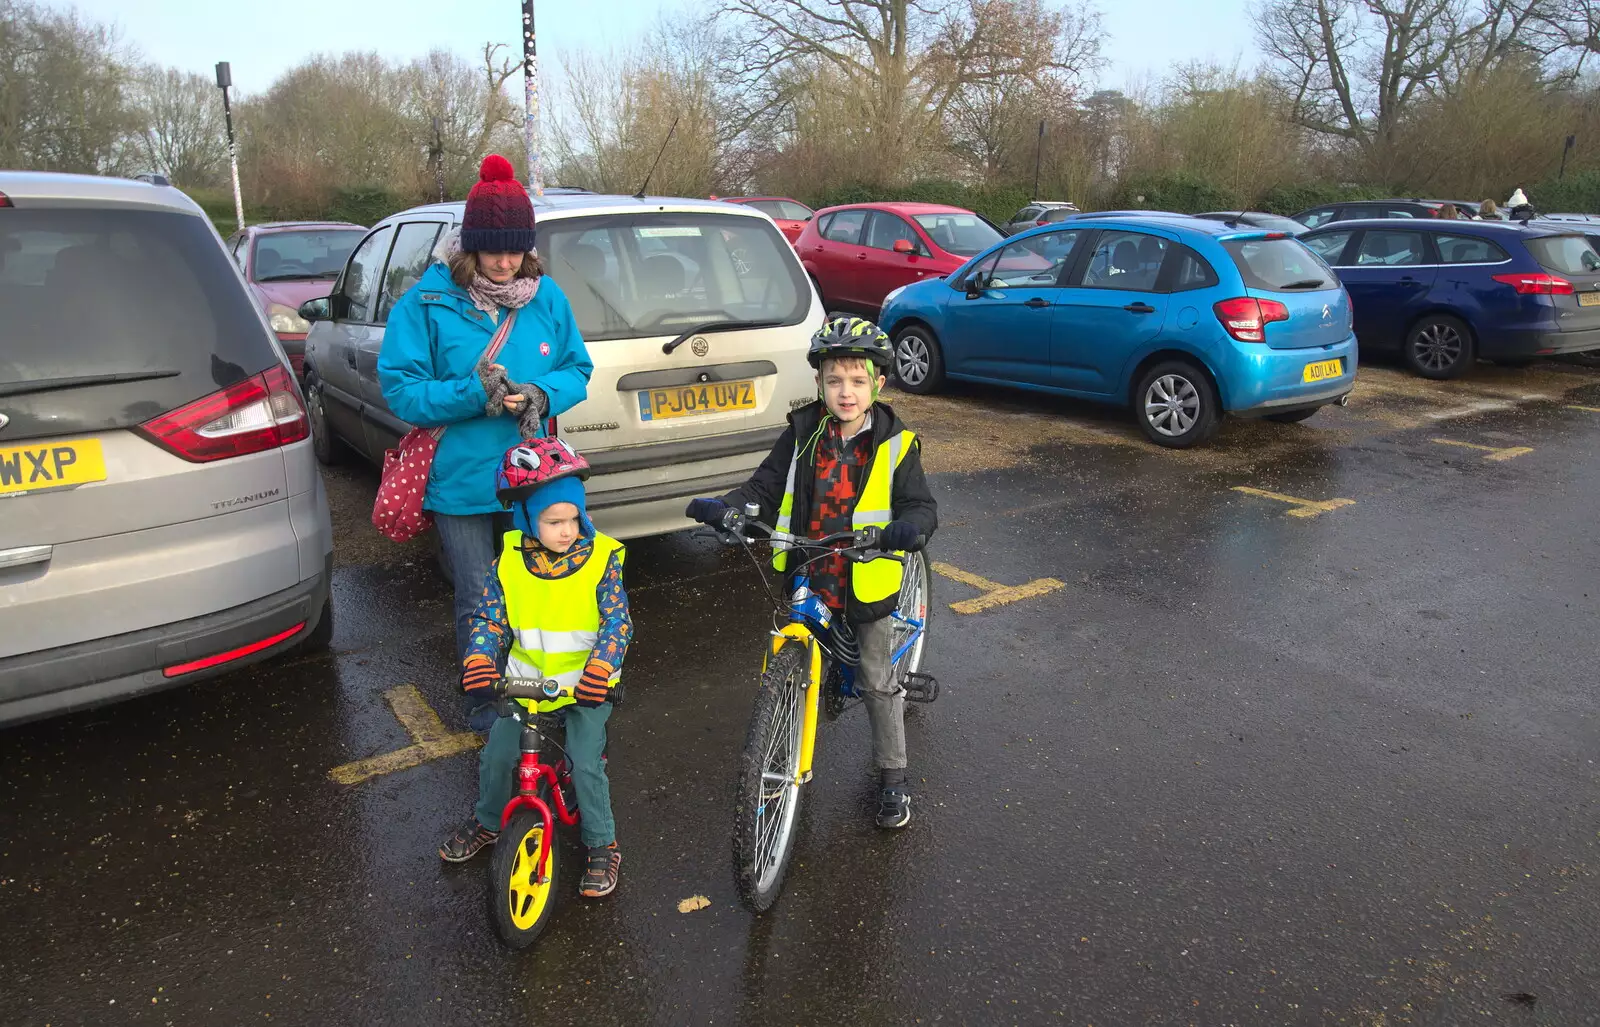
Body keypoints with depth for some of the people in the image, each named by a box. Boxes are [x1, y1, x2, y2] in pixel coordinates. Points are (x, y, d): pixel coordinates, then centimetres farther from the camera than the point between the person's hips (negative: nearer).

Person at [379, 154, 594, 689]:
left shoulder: (547, 296, 1)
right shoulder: (427, 302, -8)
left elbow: (577, 371, 6)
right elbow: (401, 389, -10)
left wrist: (542, 395, -16)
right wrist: (474, 394, -25)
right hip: (462, 484, -3)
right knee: (479, 604, 8)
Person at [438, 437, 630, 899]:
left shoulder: (600, 559, -13)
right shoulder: (509, 563, -7)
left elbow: (617, 622, -16)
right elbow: (489, 619, -3)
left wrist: (598, 670, -30)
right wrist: (478, 663, -20)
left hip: (586, 687, -3)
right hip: (525, 682, 3)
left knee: (585, 762, -10)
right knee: (496, 754, 5)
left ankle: (602, 845, 13)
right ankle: (487, 822, 35)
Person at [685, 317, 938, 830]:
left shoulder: (894, 445, -9)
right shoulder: (803, 434, -2)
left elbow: (921, 504, -12)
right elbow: (766, 487, -2)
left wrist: (910, 527, -36)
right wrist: (728, 507, -22)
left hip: (867, 583, -2)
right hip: (807, 580, 3)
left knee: (877, 683, 11)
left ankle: (892, 776, 30)